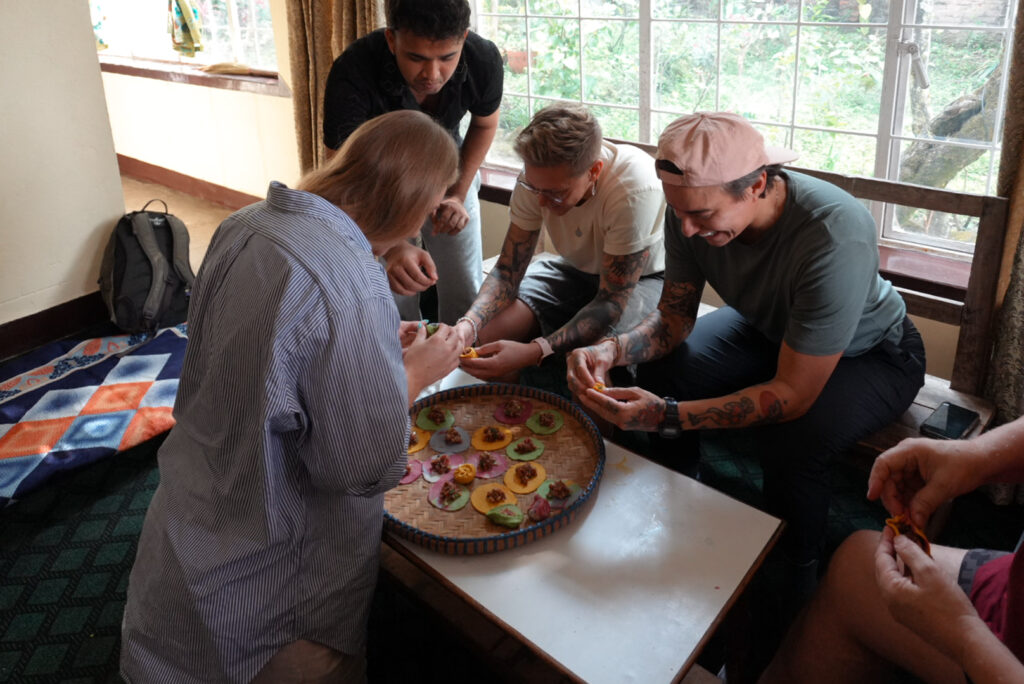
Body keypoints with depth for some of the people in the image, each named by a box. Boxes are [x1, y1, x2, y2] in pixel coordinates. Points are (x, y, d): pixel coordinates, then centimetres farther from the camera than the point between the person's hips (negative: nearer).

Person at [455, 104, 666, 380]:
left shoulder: (636, 190, -36)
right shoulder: (537, 175, -21)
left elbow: (612, 303, -33)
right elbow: (508, 269, -14)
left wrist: (532, 352, -46)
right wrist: (468, 324, -35)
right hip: (576, 268, 5)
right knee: (484, 333, -17)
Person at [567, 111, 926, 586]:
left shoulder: (835, 238, -41)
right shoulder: (693, 206, -23)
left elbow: (793, 393, -37)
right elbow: (674, 316, -11)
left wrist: (667, 416, -47)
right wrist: (613, 349, -33)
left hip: (870, 352, -5)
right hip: (768, 325, 6)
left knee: (791, 441, -31)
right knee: (660, 372, -14)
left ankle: (796, 589, 0)